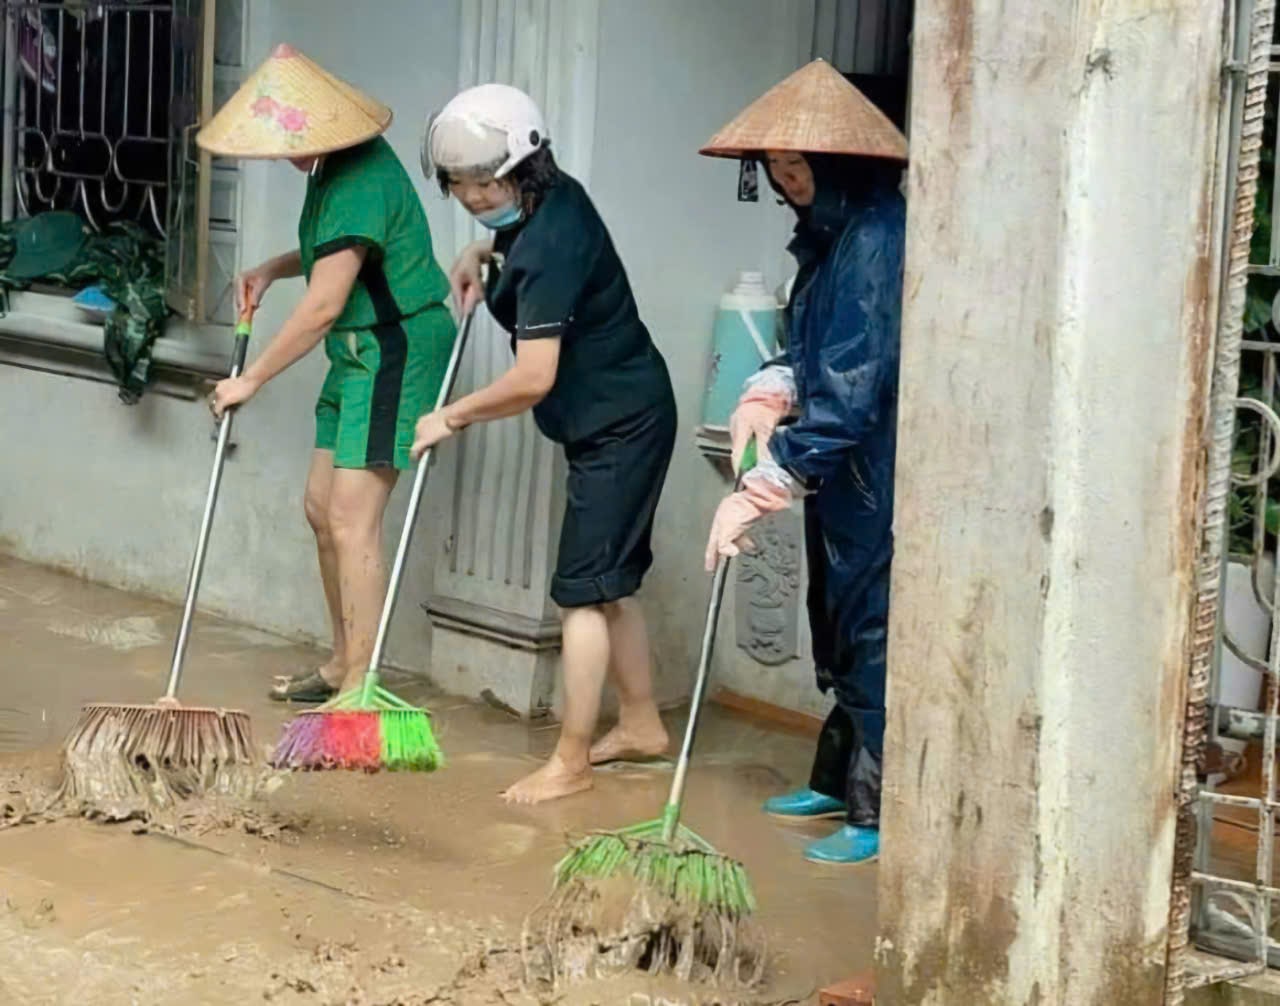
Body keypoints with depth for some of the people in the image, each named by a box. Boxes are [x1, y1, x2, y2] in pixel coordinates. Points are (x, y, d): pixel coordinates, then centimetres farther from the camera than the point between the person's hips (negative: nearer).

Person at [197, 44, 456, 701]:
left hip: (396, 350, -10)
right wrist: (270, 270, 8)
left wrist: (251, 381, -11)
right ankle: (344, 664, 27)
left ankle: (359, 687, -9)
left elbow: (323, 307, -22)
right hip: (360, 352, 10)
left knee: (351, 517, -13)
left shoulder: (359, 182, -23)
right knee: (322, 507, 14)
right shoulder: (336, 163, 7)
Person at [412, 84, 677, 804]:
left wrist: (450, 418, -16)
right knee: (613, 581, 17)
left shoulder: (548, 248, -26)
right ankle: (642, 724, 29)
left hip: (620, 427, -10)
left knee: (586, 589, -6)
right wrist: (483, 255, 11)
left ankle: (571, 763, 0)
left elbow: (533, 379, -30)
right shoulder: (555, 199, 2)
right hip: (621, 419, 10)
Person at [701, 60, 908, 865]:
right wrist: (770, 393, -2)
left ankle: (881, 815, 8)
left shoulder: (876, 243, -24)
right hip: (846, 475, 10)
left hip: (882, 480, -10)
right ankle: (839, 782, 32)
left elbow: (847, 394, -28)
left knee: (871, 634, -2)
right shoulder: (832, 234, 7)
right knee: (838, 626, 18)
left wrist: (757, 493, -27)